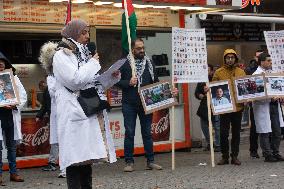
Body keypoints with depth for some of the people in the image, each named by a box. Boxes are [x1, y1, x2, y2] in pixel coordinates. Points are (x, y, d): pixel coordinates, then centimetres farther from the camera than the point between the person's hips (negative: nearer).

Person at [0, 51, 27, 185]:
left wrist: (15, 105, -11)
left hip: (11, 115, 3)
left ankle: (13, 172, 16)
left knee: (12, 145, 10)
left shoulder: (13, 78, 8)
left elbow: (23, 96, 7)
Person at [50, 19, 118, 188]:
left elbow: (98, 81, 26)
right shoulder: (61, 56, -3)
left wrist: (113, 76, 6)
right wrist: (93, 63, -6)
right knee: (76, 158, -11)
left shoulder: (85, 54, 20)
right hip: (75, 113, -8)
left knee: (87, 155, 9)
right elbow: (75, 80, -17)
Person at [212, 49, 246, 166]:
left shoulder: (241, 72, 8)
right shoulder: (218, 72, 2)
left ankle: (234, 156, 15)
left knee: (236, 133, 7)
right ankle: (224, 156, 8)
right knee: (223, 133, -2)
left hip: (238, 106, 2)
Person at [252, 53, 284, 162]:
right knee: (265, 132, -1)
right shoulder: (256, 74, -9)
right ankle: (268, 155, 7)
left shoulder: (271, 73, 15)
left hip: (274, 105, 7)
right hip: (263, 107, -7)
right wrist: (271, 98, -23)